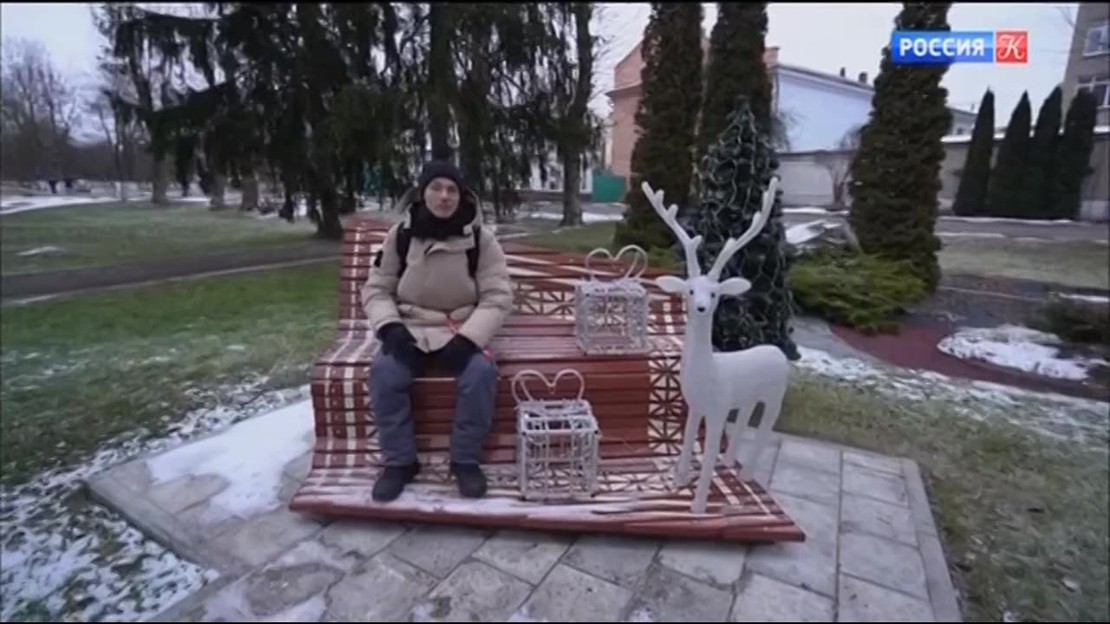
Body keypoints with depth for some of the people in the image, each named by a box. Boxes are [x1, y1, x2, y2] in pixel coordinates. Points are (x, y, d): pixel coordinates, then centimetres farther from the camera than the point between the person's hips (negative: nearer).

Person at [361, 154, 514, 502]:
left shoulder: (479, 238, -6)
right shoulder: (401, 234, -1)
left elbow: (498, 297, -8)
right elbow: (376, 289, 4)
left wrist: (467, 338, -21)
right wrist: (391, 327, -16)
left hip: (461, 332, -1)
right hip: (411, 331, 2)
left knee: (481, 372, -30)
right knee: (383, 373, -27)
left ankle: (466, 460, -8)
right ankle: (399, 462, -7)